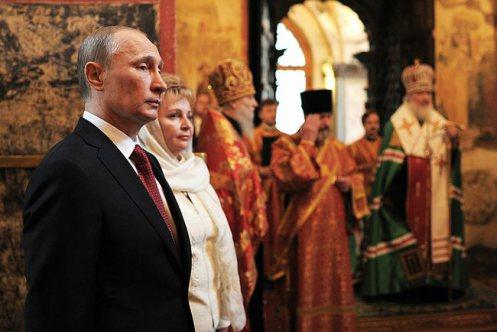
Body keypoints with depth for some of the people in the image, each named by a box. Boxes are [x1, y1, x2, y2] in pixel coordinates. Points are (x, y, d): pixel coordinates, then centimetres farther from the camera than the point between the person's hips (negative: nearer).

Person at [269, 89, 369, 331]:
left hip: (334, 231, 6)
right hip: (305, 232, -6)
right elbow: (292, 178, -22)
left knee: (335, 286, 11)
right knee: (308, 289, -2)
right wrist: (307, 142, -19)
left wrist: (349, 184, -1)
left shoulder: (337, 148, 13)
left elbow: (355, 176, 22)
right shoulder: (285, 145, -5)